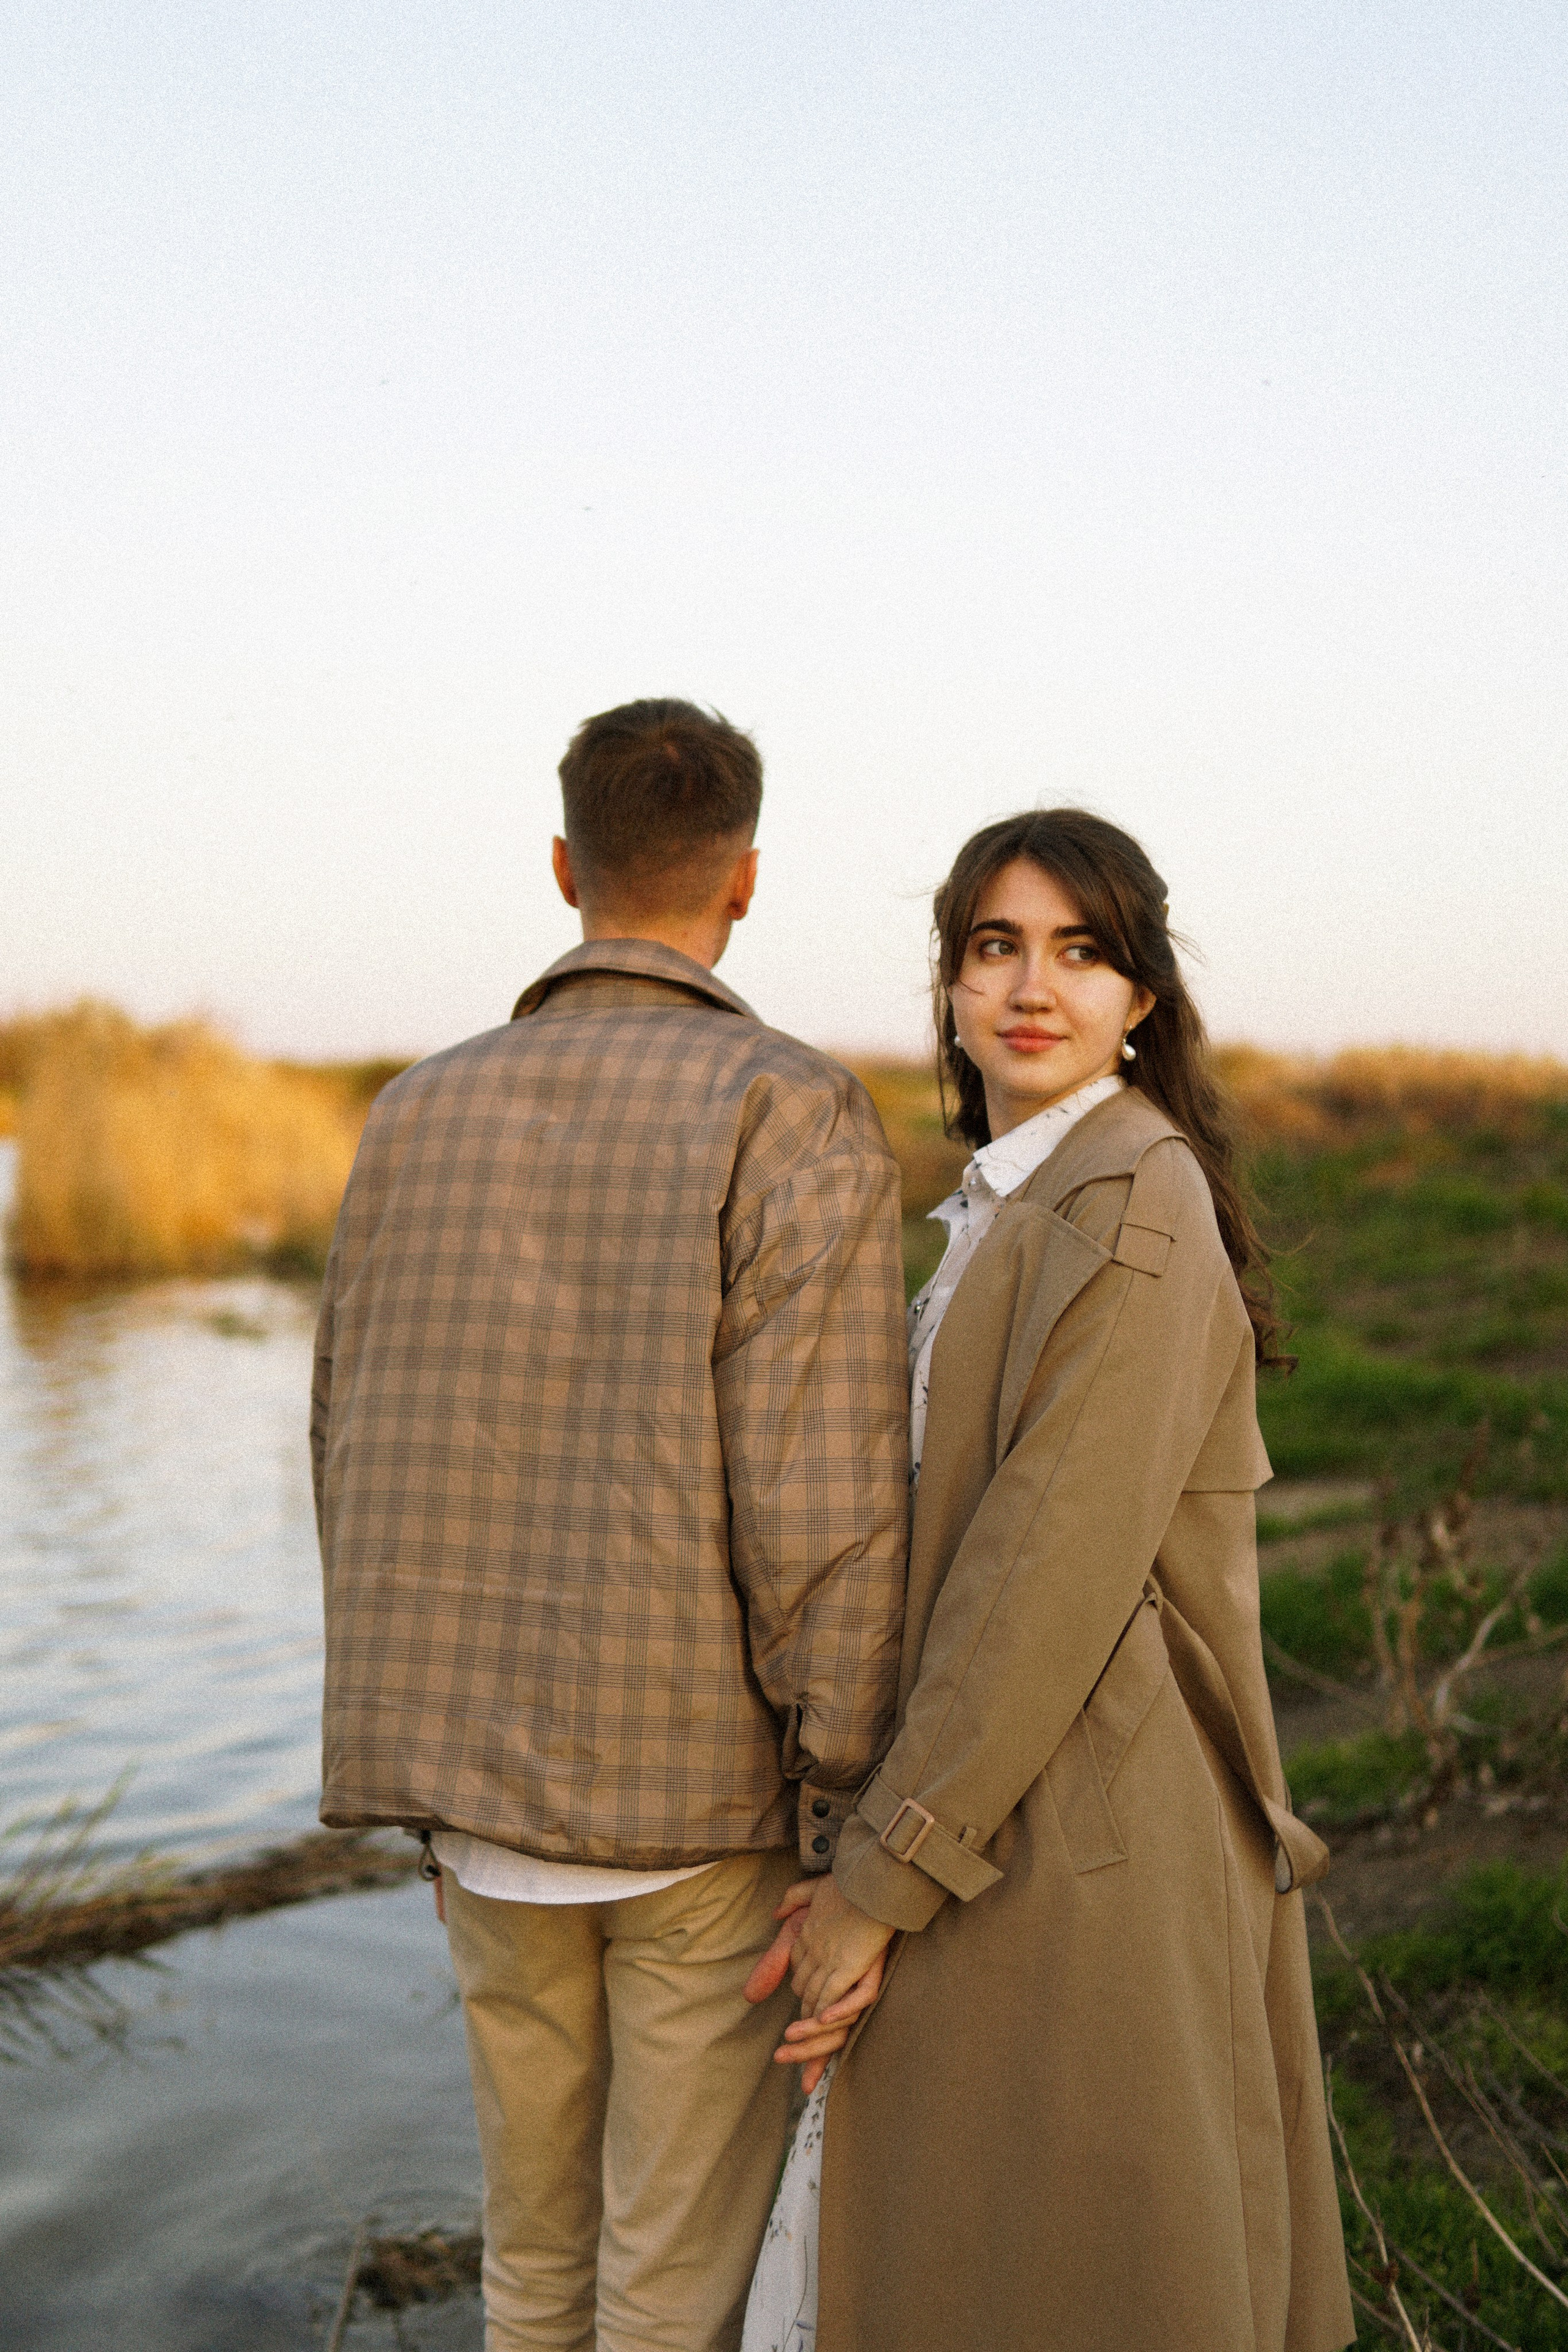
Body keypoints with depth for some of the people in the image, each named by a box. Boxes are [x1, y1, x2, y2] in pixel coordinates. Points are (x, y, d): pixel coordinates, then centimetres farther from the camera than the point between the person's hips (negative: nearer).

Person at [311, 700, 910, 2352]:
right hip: (707, 1796, -5)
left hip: (486, 1788, 5)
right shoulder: (794, 1115, -14)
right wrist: (852, 1822, -10)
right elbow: (820, 1497, -20)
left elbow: (358, 1465, 7)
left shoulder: (420, 1114, 3)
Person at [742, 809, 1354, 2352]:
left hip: (1086, 1840, -9)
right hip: (1005, 1802, 9)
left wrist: (883, 1874, -17)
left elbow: (1057, 1569, -21)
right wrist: (885, 1845, 11)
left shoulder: (1135, 1211, -18)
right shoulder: (1008, 1206, 12)